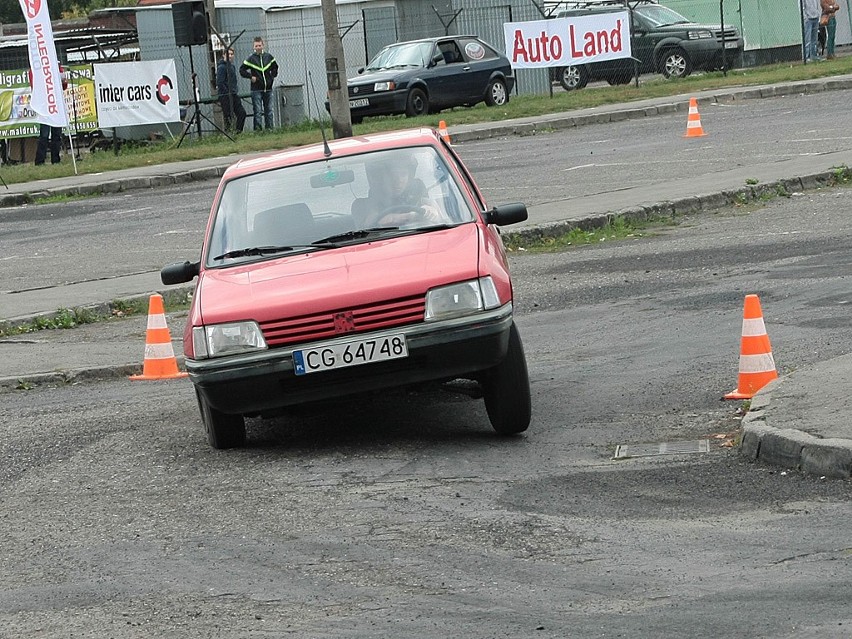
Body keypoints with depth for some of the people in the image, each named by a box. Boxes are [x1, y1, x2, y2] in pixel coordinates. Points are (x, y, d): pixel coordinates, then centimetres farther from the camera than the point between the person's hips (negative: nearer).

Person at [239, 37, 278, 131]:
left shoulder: (269, 57, 6)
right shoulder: (251, 59, -4)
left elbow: (275, 68, 22)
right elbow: (242, 70, 0)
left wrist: (272, 77, 10)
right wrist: (251, 76, -8)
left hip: (268, 88, 4)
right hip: (256, 89, -4)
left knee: (269, 110, 8)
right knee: (258, 111, -6)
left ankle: (269, 129, 14)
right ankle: (257, 129, -6)